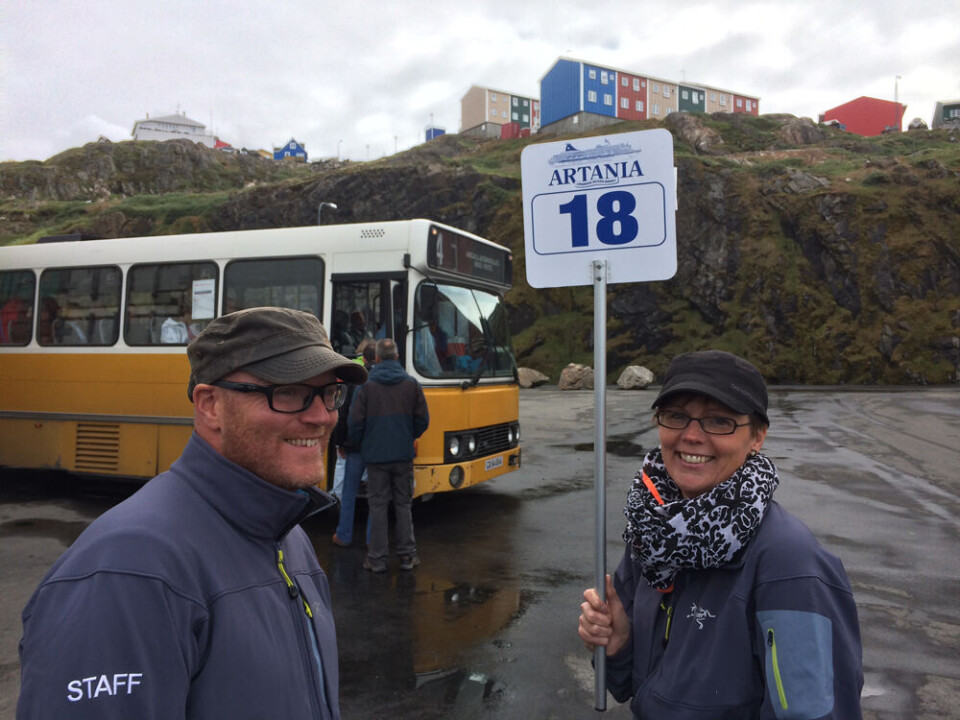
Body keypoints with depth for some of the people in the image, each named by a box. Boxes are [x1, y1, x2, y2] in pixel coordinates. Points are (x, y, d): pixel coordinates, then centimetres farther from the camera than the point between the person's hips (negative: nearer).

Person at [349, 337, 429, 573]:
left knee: (377, 506, 5)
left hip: (375, 456, -2)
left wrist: (362, 443, 13)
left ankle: (377, 559, 10)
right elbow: (422, 420, 2)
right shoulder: (411, 385, 0)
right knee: (403, 504, 11)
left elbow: (355, 422, -6)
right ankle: (407, 555, 16)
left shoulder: (366, 386, -7)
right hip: (403, 456, 2)